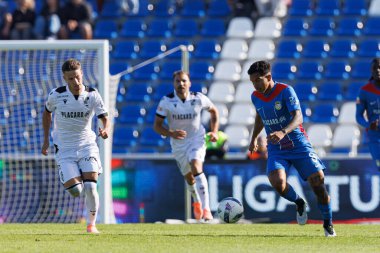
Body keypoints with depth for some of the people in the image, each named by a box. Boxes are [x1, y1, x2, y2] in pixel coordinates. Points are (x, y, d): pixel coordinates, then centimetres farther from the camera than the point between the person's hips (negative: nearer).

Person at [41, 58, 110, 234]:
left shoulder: (92, 95, -9)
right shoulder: (56, 95, -9)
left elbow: (104, 118, -9)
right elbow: (46, 113, 11)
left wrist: (105, 130, -33)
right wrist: (46, 139, 11)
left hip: (87, 146, 0)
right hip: (64, 149, 0)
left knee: (90, 188, -14)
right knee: (75, 190, -14)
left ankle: (91, 224, 8)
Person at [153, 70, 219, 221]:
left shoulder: (198, 99, -14)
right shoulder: (166, 102, -17)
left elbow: (213, 111, 7)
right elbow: (157, 126, -14)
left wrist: (214, 131, -3)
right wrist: (171, 133, -33)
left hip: (197, 139, -2)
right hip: (178, 144, 2)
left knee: (196, 168, -27)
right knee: (189, 178, 14)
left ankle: (206, 209, -30)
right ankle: (197, 202, 48)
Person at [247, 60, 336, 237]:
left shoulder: (285, 91, -15)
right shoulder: (256, 97, 3)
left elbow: (298, 117, -28)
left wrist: (283, 132, -45)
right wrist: (253, 139, 30)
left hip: (298, 145, -3)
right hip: (276, 150, 3)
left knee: (318, 181, -11)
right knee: (277, 183, -24)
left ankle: (328, 223, 10)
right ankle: (299, 203, 8)